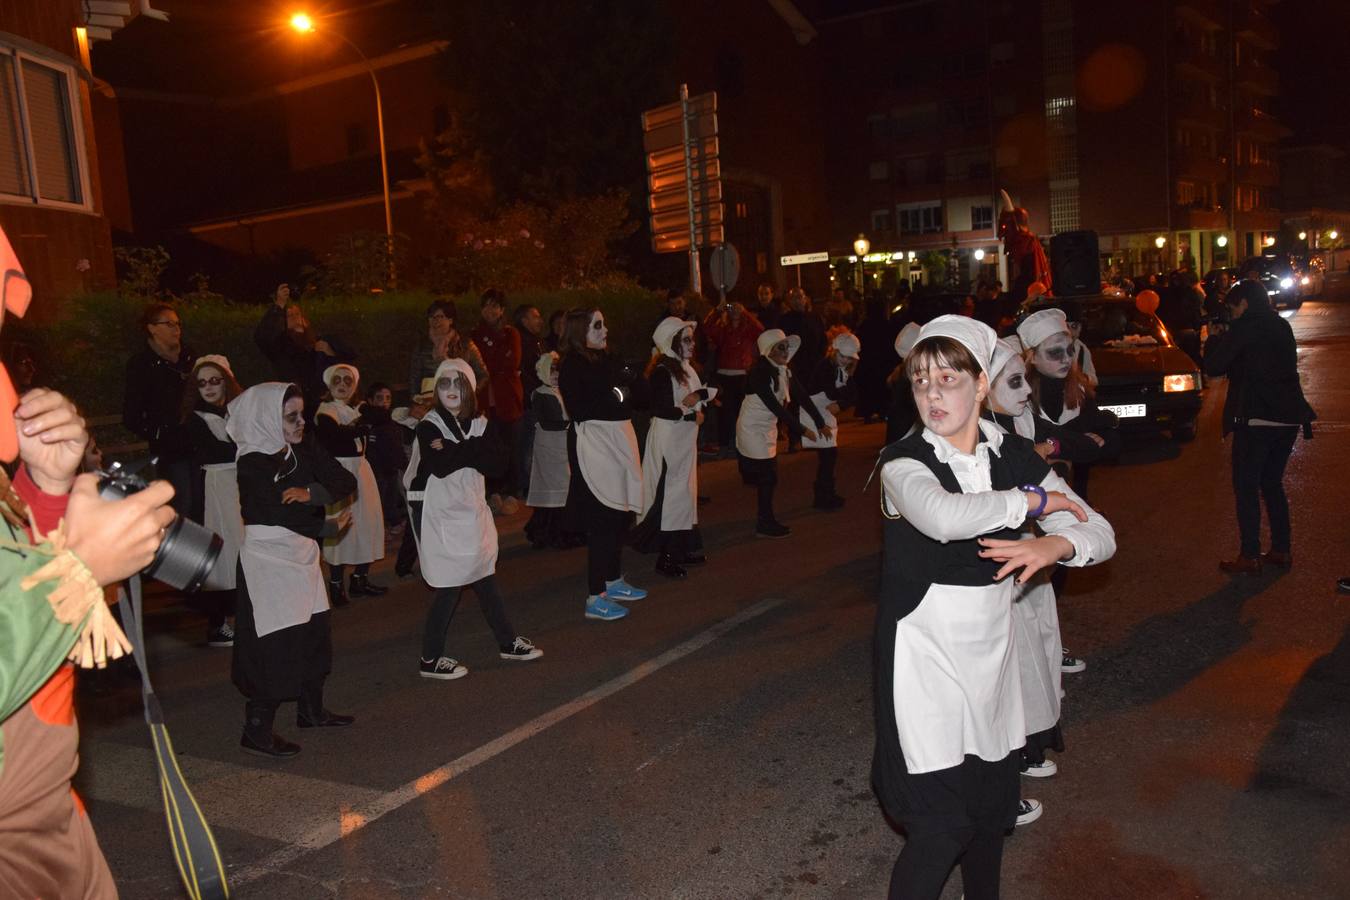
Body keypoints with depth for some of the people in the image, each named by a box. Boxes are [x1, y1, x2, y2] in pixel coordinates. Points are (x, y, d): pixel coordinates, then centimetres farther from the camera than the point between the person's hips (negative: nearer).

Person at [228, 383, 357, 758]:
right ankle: (256, 732, 6)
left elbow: (346, 482, -3)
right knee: (274, 645, -5)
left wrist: (311, 492, -21)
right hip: (268, 559, -7)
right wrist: (331, 526, -6)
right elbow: (287, 515, -19)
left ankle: (311, 710, 31)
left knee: (314, 633, 14)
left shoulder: (304, 450, 3)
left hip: (302, 556, 7)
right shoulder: (253, 465, -16)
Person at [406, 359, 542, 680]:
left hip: (472, 511, 6)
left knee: (485, 578, 15)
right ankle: (430, 659, 9)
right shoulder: (429, 426, -9)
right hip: (439, 516, -6)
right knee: (450, 587, -3)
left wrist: (455, 450, -19)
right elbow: (439, 466, -26)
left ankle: (507, 641, 28)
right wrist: (473, 451, -16)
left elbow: (500, 462, -10)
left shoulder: (482, 424, 6)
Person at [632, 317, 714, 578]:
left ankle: (682, 549, 23)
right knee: (670, 494, -5)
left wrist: (699, 394, -11)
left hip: (685, 439, 9)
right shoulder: (662, 371, -17)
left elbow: (711, 391, 10)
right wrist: (693, 415, -12)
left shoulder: (687, 368, 10)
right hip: (668, 441, -9)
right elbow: (662, 410, -23)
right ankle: (665, 557, 2)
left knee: (686, 492, 13)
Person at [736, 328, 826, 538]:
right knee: (766, 477, -4)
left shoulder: (784, 371, 2)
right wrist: (801, 430, -22)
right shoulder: (760, 372, -23)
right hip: (753, 428, -8)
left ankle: (766, 521, 23)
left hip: (768, 428, 8)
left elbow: (802, 397, 3)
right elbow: (775, 407, -25)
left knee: (768, 477, 12)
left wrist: (820, 423, -2)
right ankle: (765, 525, 7)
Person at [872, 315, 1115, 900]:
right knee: (941, 824, -5)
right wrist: (1032, 501, -21)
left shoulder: (1016, 456, 0)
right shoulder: (904, 460, -13)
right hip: (924, 653, -4)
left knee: (993, 803, 17)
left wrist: (1055, 544, -20)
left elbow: (1100, 534, 3)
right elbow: (943, 515, -36)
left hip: (991, 647, 5)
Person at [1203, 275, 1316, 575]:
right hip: (1289, 416, 8)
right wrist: (1226, 339, 16)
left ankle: (1249, 557, 0)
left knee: (1246, 487, 0)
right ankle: (1282, 550, 22)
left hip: (1256, 418, -8)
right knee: (1272, 483, 18)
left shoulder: (1245, 327, -11)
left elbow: (1213, 367, -12)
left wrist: (1214, 339, 7)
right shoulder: (1281, 326, 13)